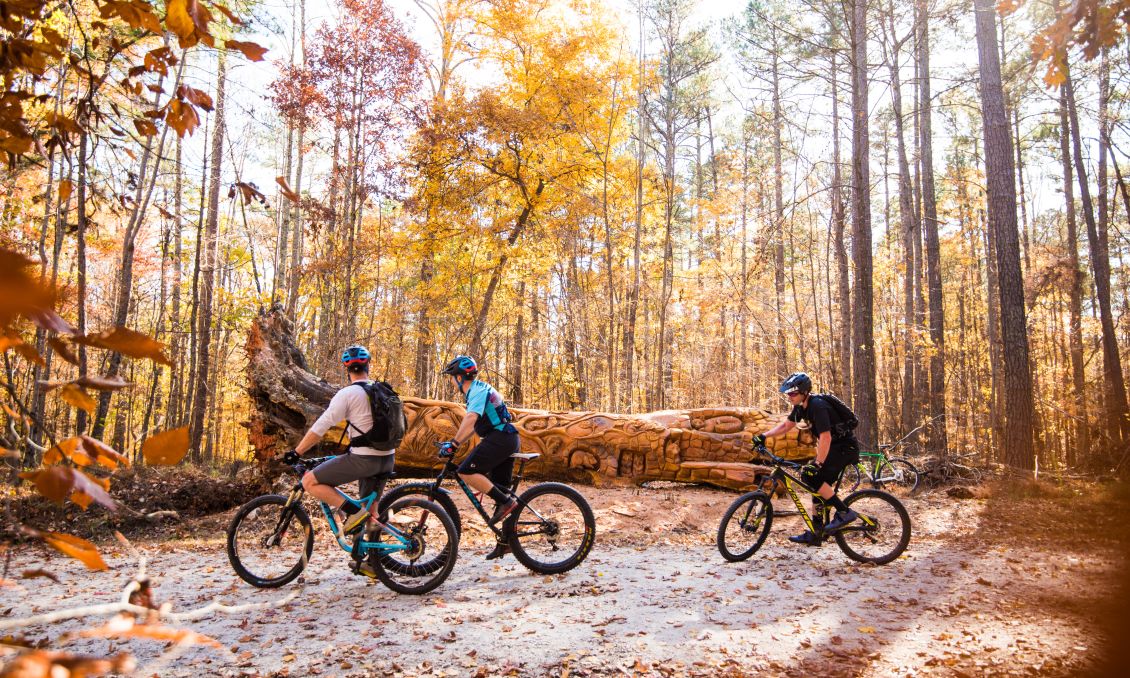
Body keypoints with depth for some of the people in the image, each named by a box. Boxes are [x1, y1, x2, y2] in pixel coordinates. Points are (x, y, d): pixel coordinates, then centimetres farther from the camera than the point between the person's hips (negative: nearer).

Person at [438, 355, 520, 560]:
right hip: (507, 439, 10)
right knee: (500, 491, 12)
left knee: (466, 471, -17)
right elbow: (472, 425, 25)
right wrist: (454, 443, 19)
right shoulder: (475, 391, 21)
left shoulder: (478, 389, -10)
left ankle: (505, 502, -15)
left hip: (501, 437, -10)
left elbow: (470, 418, -26)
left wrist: (453, 443, -29)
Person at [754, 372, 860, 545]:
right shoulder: (801, 406, 3)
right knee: (818, 487, 8)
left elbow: (825, 437, -30)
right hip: (833, 447, 10)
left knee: (809, 475, -21)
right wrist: (764, 436, 3)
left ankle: (844, 512, -13)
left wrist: (817, 464, -31)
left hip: (845, 448, -10)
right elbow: (786, 425, 13)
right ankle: (815, 534, 14)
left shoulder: (817, 406, -25)